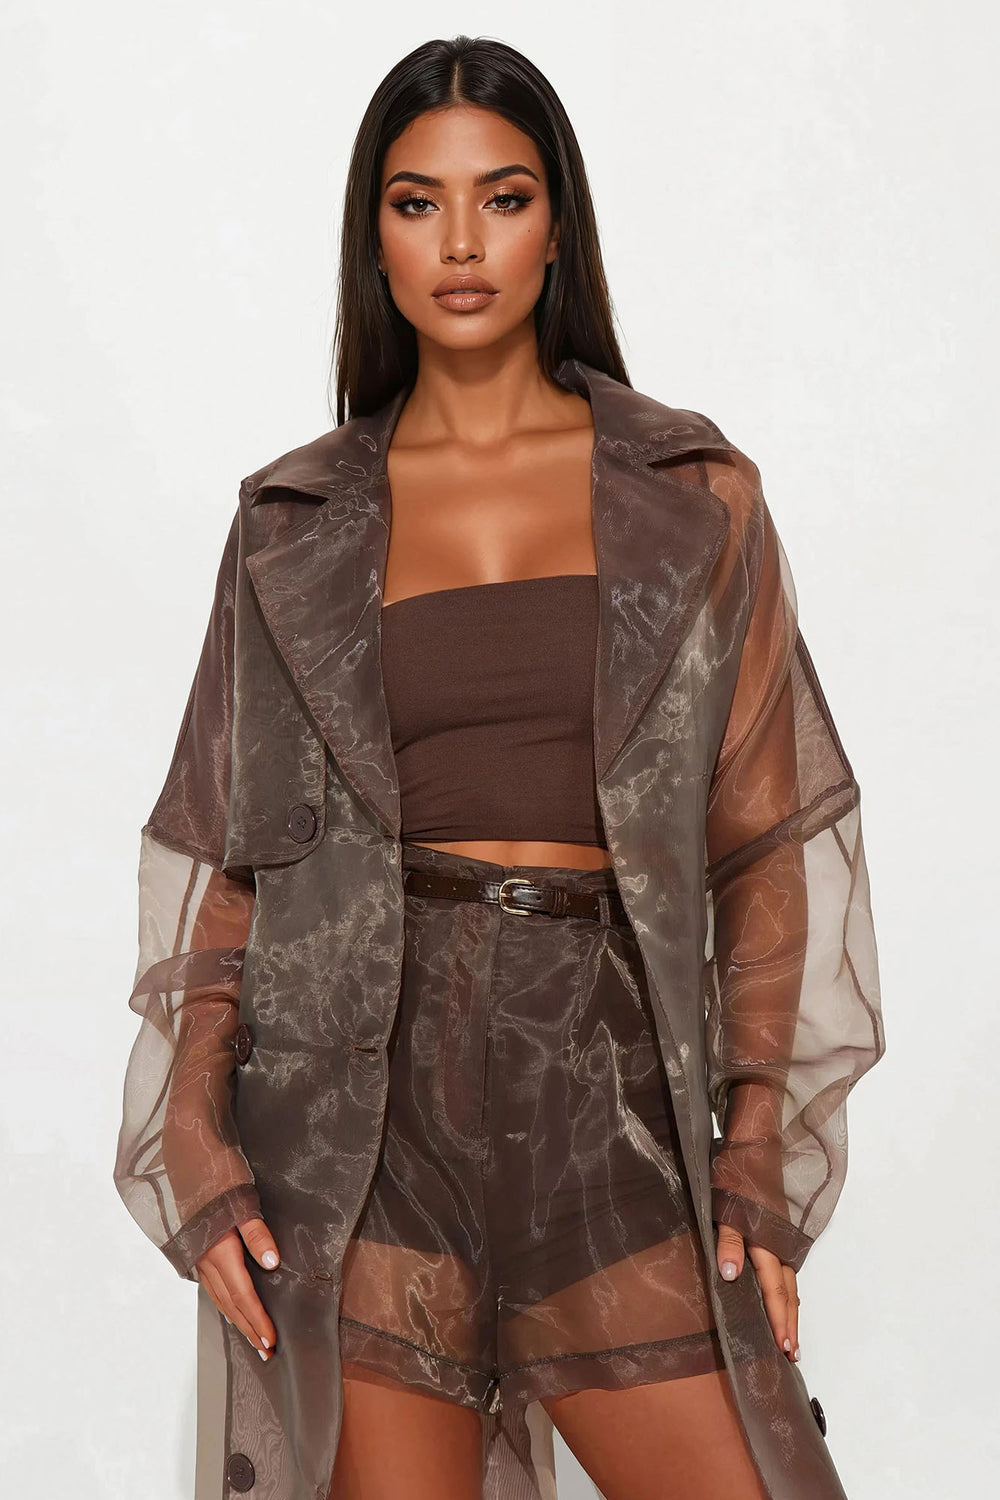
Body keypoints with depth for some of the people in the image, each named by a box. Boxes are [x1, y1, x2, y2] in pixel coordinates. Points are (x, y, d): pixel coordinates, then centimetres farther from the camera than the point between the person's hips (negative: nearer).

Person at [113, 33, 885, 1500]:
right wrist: (197, 1138, -4)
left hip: (608, 1086, 1)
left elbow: (765, 842, 5)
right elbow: (223, 848, 7)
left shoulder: (695, 496, 6)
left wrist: (758, 1153, -3)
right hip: (365, 1081, 0)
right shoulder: (297, 524, 8)